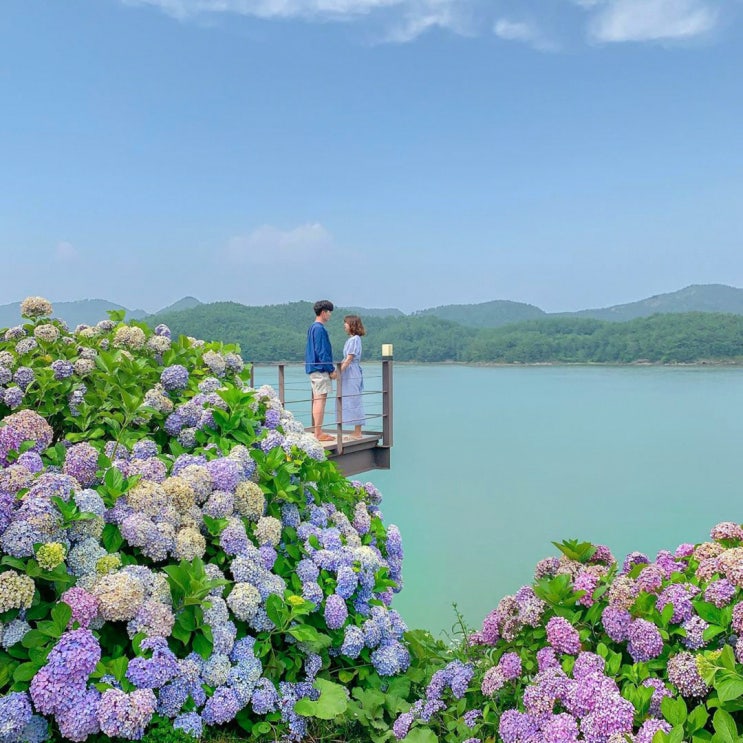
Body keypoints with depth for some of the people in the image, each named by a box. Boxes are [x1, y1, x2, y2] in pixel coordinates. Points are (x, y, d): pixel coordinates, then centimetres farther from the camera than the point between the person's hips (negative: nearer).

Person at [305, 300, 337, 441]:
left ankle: (317, 432, 15)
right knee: (321, 399, -9)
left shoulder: (312, 328, 17)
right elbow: (322, 352, -18)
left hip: (313, 368, 10)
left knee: (317, 400, 11)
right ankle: (319, 434, -8)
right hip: (320, 369, -10)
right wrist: (331, 369, -14)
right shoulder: (319, 329, -14)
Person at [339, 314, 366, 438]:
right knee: (351, 402, 11)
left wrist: (339, 372, -20)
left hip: (352, 374, -10)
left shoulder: (355, 339, -13)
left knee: (354, 402, -6)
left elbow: (349, 359, -18)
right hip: (349, 374, 10)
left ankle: (357, 433, -2)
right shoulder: (351, 339, 15)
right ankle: (357, 432, 15)